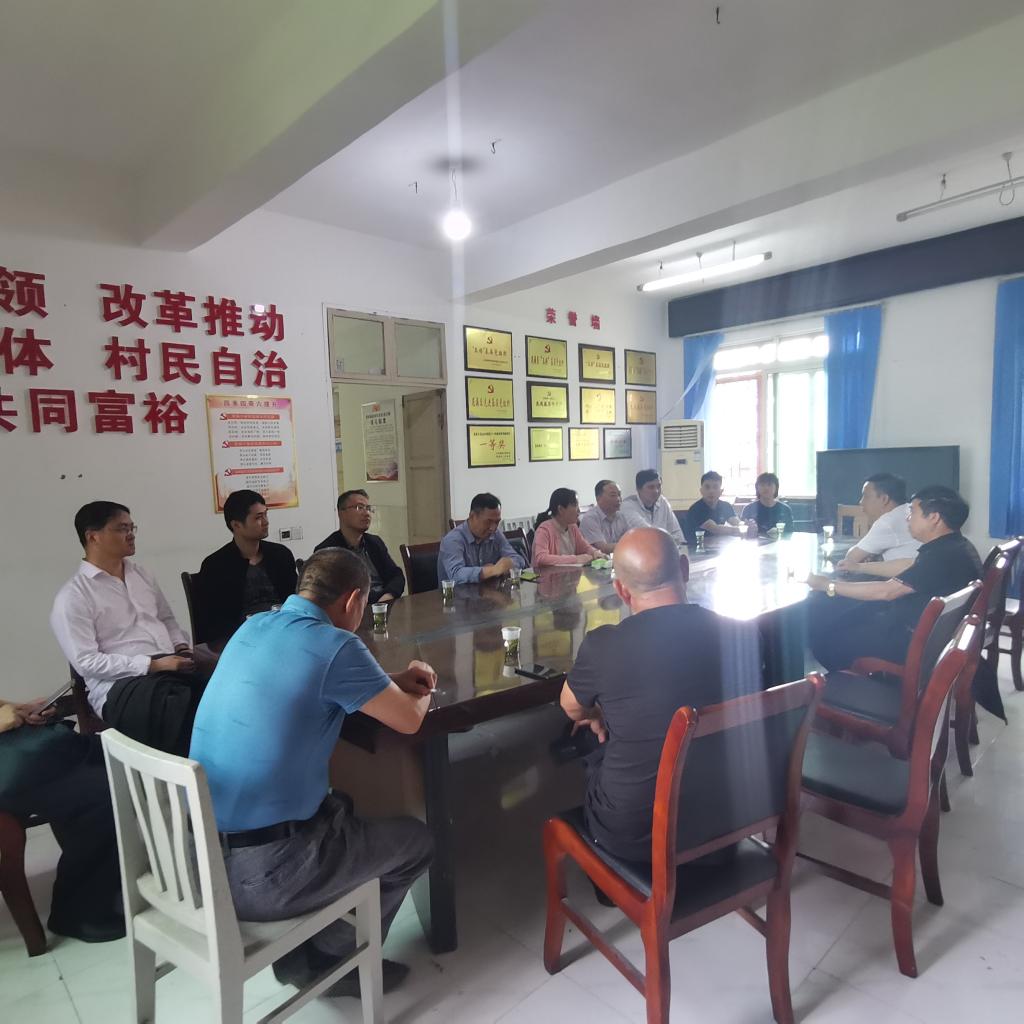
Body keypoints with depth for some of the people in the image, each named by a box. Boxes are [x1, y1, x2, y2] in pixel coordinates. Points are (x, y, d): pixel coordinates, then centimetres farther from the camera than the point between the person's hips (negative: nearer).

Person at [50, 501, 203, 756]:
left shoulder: (141, 575, 17)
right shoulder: (72, 596, -4)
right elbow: (86, 662, -10)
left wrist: (181, 647, 2)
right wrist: (153, 665, -16)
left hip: (170, 667, 6)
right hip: (120, 685, -6)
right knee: (182, 707, -36)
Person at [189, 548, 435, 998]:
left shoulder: (254, 628, 4)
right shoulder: (334, 645, -20)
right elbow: (409, 719, -8)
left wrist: (394, 683, 15)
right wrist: (421, 693, 15)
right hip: (261, 874, -8)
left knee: (338, 808, 31)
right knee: (415, 841, 13)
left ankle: (304, 950, 29)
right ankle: (322, 960, 26)